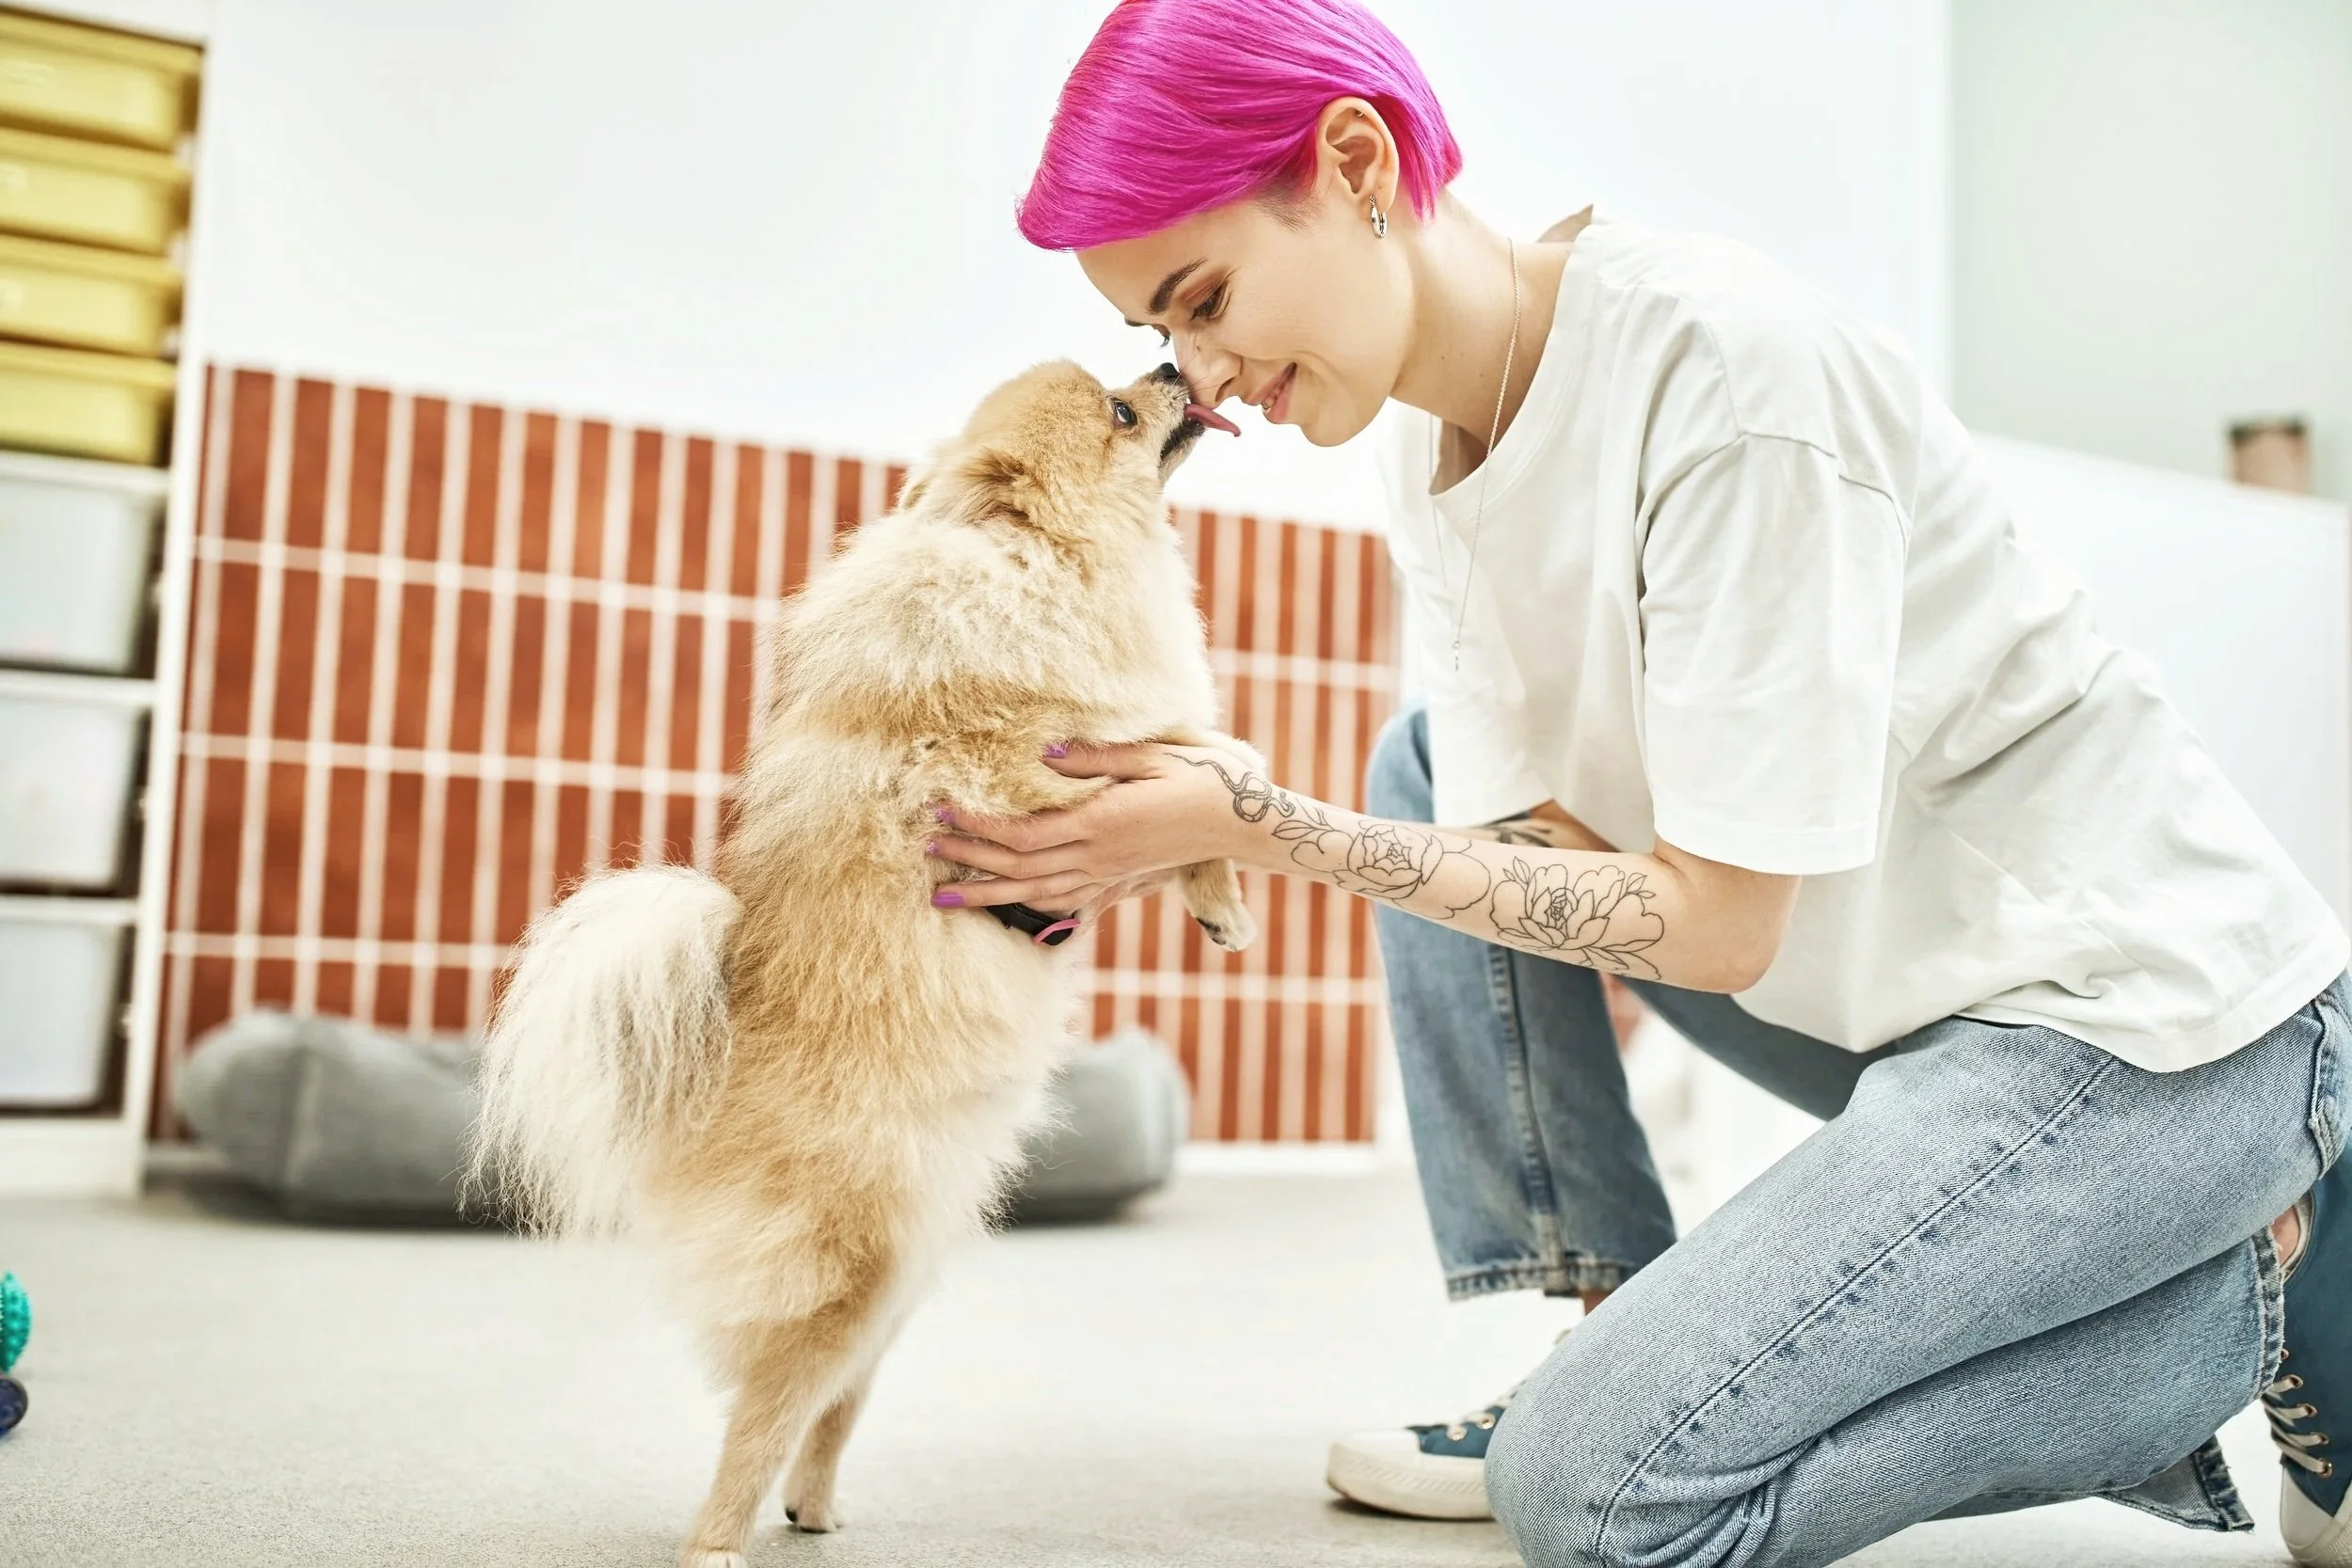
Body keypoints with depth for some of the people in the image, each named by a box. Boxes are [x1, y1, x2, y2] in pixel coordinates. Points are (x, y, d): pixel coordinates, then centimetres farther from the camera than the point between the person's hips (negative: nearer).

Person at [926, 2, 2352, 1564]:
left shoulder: (1722, 363, -24)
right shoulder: (1440, 449, 2)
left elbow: (1714, 924, -21)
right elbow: (1562, 846, -3)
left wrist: (1270, 825, -21)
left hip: (2157, 1003, -8)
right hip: (1898, 1001, 8)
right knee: (1435, 767, 4)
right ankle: (1613, 1326, 5)